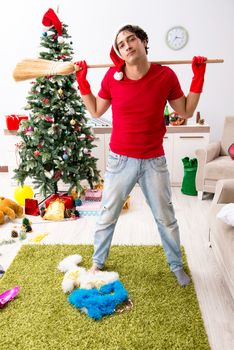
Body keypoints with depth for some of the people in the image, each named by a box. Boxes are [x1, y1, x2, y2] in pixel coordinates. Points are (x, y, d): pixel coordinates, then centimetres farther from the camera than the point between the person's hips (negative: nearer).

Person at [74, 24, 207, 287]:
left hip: (154, 162, 0)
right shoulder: (112, 76, -8)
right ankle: (97, 261, 39)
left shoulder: (166, 76, -9)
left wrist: (198, 77, -6)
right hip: (120, 160, 0)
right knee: (107, 216, 14)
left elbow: (186, 112, 1)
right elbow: (96, 111, 5)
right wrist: (82, 81, -4)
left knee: (166, 218, 14)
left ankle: (176, 265, 38)